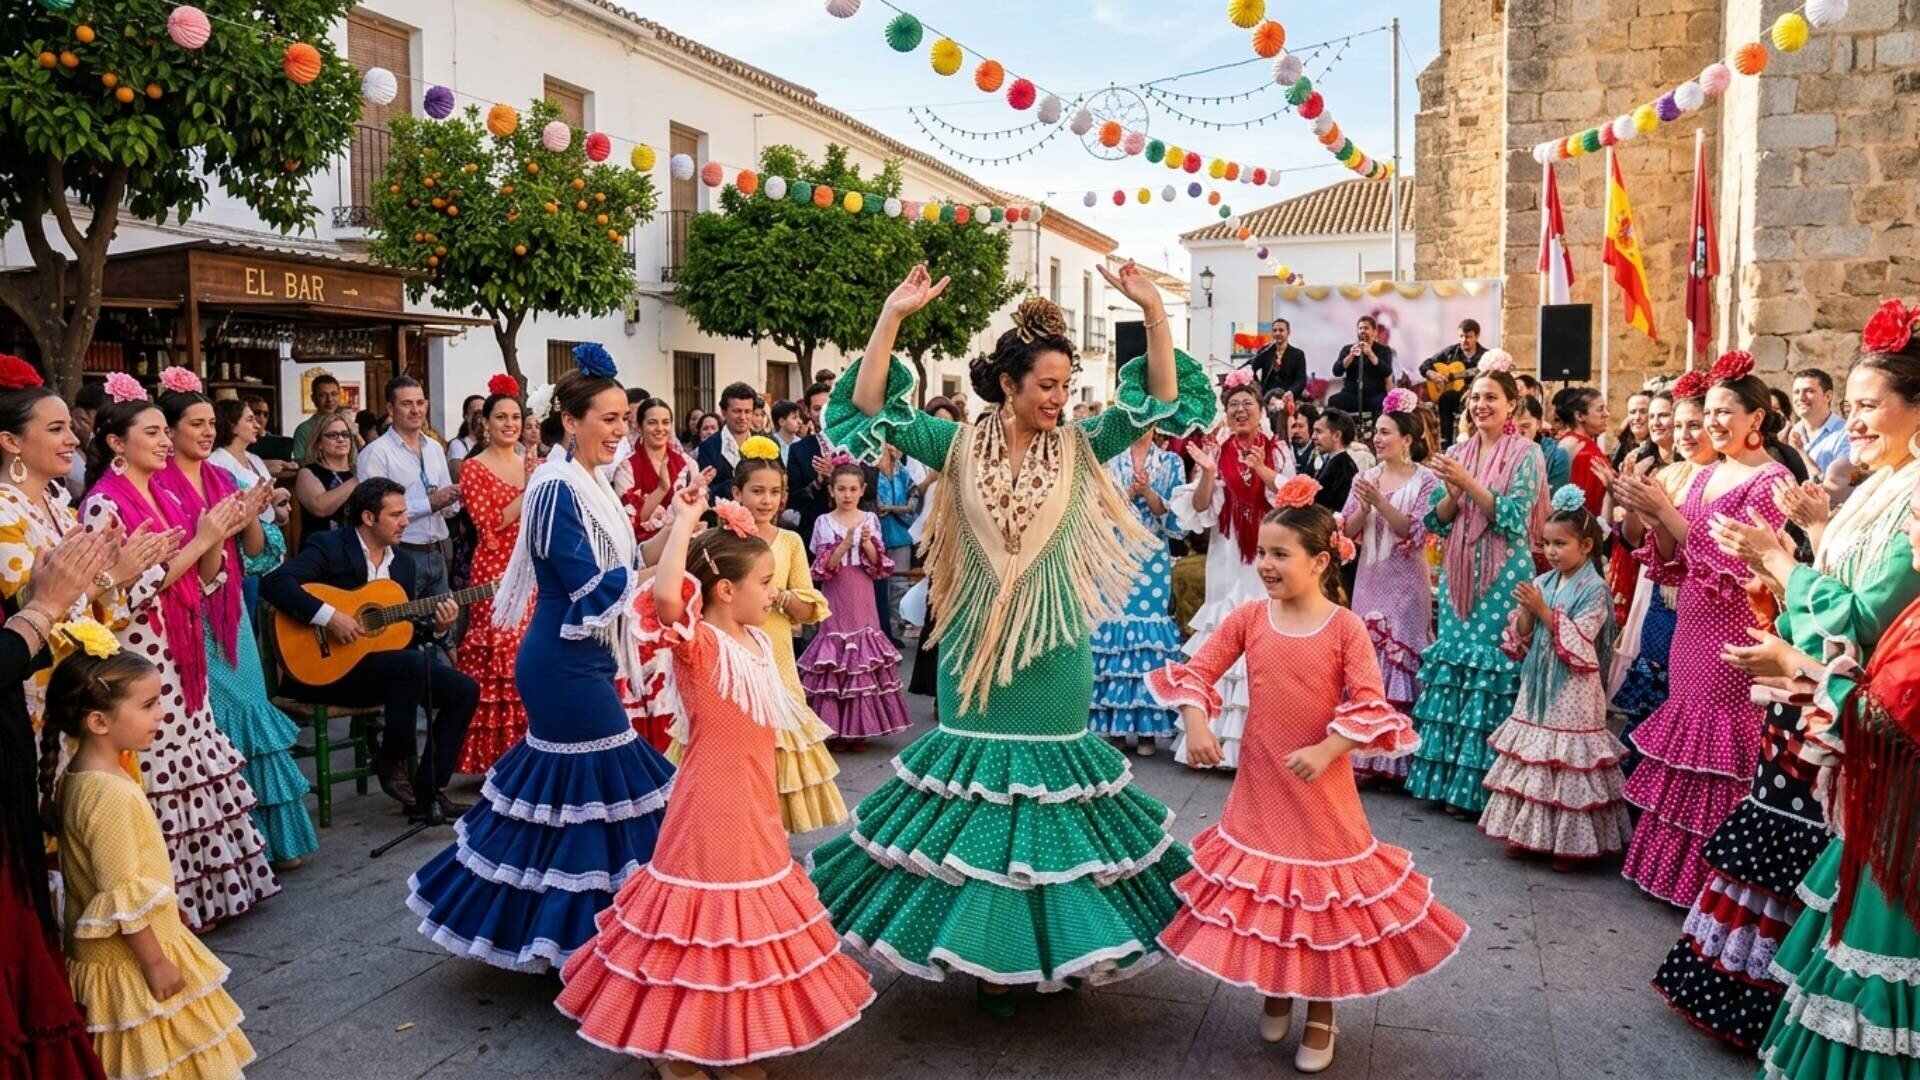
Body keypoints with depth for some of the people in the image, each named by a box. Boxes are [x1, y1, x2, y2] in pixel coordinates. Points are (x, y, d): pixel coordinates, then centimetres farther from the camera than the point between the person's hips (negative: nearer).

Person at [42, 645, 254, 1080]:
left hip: (100, 952, 9)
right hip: (130, 961, -9)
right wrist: (155, 963, -18)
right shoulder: (113, 795, -28)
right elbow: (123, 897, -25)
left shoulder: (76, 777, 2)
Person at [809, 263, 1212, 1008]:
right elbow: (867, 411, -7)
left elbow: (1164, 405, -7)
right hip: (977, 645, 0)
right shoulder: (959, 445, -3)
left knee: (1051, 772, 9)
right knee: (978, 772, 8)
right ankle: (985, 948, 23)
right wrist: (891, 317, -14)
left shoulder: (1080, 448, -1)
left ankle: (1056, 942, 26)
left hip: (1053, 648, 1)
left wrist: (1153, 312, -16)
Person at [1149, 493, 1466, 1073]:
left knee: (1322, 889, 10)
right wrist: (1197, 726, -16)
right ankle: (1275, 991, 37)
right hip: (1260, 780, 3)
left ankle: (1320, 1014, 29)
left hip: (1322, 783, -2)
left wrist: (1326, 751, -26)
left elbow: (1371, 705, -15)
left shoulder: (1345, 627, -13)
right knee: (1262, 886, 14)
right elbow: (1197, 672, -1)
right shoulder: (1248, 617, -5)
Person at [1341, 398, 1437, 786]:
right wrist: (1363, 506, -12)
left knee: (1401, 666, -1)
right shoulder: (1365, 478, 9)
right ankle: (1364, 758, 15)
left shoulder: (1425, 480, -3)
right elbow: (1347, 530, 5)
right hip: (1369, 581, 4)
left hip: (1405, 585, -4)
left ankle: (1397, 761, 9)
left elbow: (1415, 532, -12)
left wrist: (1380, 502, -19)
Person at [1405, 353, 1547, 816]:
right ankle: (1453, 779, 15)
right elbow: (1436, 520, 9)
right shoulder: (1458, 452, 11)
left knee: (1493, 664, -6)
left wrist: (1468, 482, -20)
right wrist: (1453, 493, -11)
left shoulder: (1525, 453, -3)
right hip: (1459, 573, 5)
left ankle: (1483, 785, 3)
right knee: (1454, 660, 6)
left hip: (1503, 576, -5)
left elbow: (1513, 517, -14)